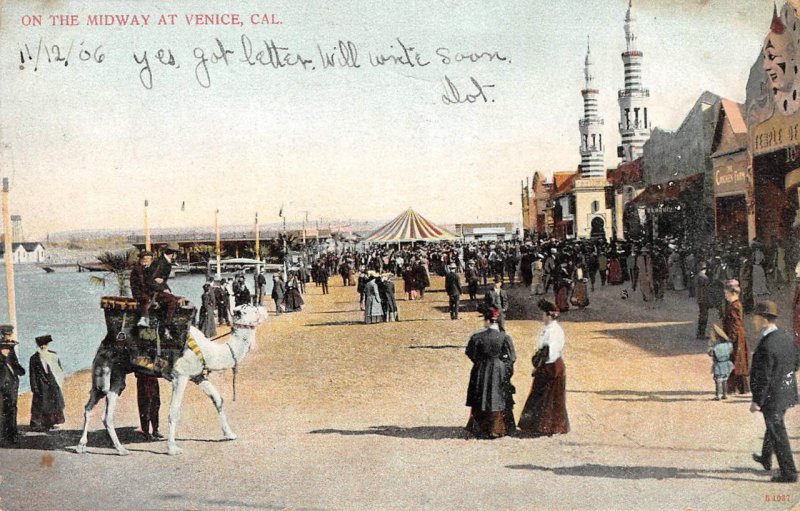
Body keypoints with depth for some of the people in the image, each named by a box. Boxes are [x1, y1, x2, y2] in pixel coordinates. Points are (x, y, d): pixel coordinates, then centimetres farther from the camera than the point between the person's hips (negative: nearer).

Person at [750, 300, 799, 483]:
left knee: (778, 434, 3)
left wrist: (757, 402, -17)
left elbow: (763, 378, -25)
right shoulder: (785, 337, -2)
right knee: (773, 426, 27)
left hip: (772, 396, -9)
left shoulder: (766, 347, -28)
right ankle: (766, 459, 45)